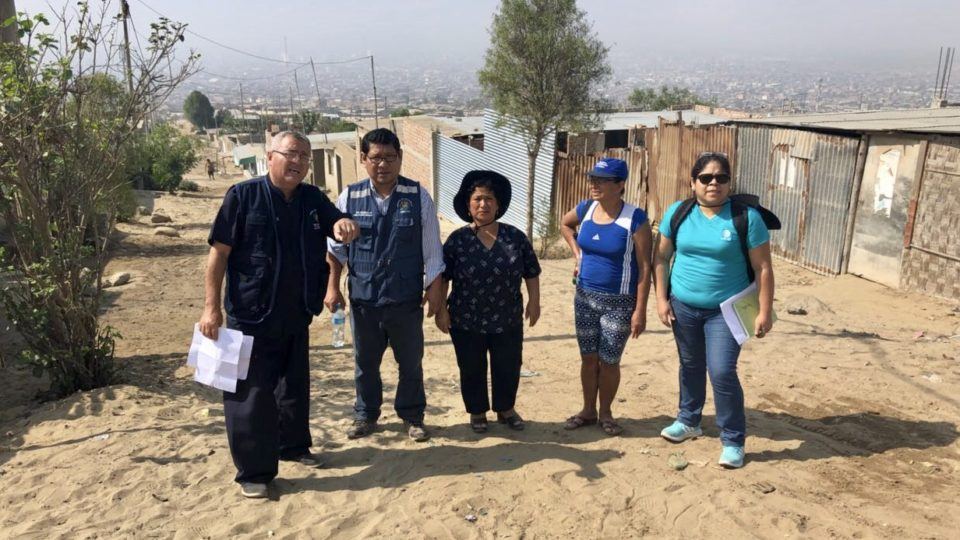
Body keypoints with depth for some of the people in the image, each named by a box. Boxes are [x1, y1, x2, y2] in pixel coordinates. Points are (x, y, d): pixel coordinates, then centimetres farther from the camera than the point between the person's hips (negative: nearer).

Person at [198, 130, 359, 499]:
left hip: (296, 316, 6)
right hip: (251, 316, -6)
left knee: (295, 386, 20)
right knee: (250, 393, -1)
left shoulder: (313, 199, 5)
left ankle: (293, 445, 40)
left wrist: (344, 224, -21)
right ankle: (253, 471, 12)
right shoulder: (243, 196, -10)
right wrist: (211, 306, -15)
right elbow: (219, 252, -10)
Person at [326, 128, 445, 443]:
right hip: (363, 297, 1)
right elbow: (336, 246, 7)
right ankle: (365, 415, 37)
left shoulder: (418, 197, -7)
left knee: (411, 361, 13)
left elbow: (432, 250, -2)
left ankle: (412, 416, 33)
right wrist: (333, 286, 4)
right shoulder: (349, 197, -3)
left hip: (406, 298, -1)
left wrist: (434, 289, -3)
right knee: (365, 361, 16)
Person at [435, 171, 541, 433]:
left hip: (508, 321, 1)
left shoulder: (516, 237, -3)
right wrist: (441, 309, -6)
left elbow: (531, 273, 4)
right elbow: (441, 277, -3)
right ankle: (477, 412, 31)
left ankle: (506, 409, 35)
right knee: (472, 370, 11)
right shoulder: (456, 240, -7)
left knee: (508, 368, 13)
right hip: (466, 322, -1)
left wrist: (534, 302, 2)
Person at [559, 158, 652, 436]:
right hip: (585, 297, 5)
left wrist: (640, 310, -16)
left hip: (619, 302, -5)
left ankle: (605, 413, 28)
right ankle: (588, 410, 30)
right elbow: (565, 224, 23)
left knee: (609, 362, 7)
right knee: (588, 358, 14)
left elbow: (644, 268, -15)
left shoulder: (635, 219, -17)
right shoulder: (586, 209, -1)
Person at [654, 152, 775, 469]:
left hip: (725, 311, -3)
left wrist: (765, 312, -9)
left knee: (722, 372, -9)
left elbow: (763, 268, -8)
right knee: (690, 366, 18)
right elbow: (662, 257, 5)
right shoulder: (678, 213, -2)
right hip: (683, 306, 4)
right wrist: (661, 299, 0)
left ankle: (733, 440, 9)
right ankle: (689, 421, 40)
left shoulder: (746, 217, -11)